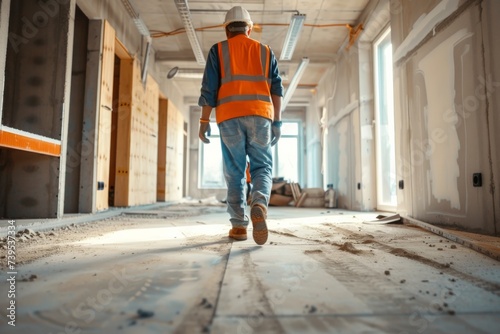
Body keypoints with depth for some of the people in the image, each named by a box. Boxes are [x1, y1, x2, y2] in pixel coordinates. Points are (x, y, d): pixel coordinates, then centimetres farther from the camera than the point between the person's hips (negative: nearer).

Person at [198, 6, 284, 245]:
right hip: (260, 115, 1)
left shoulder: (218, 50, 13)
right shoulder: (265, 51, 18)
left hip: (229, 117, 0)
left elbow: (209, 89, 2)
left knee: (234, 172, 6)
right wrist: (277, 122, 8)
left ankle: (239, 225, 5)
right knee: (262, 167, 5)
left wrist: (204, 122, 5)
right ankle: (259, 205, -23)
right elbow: (276, 88, 9)